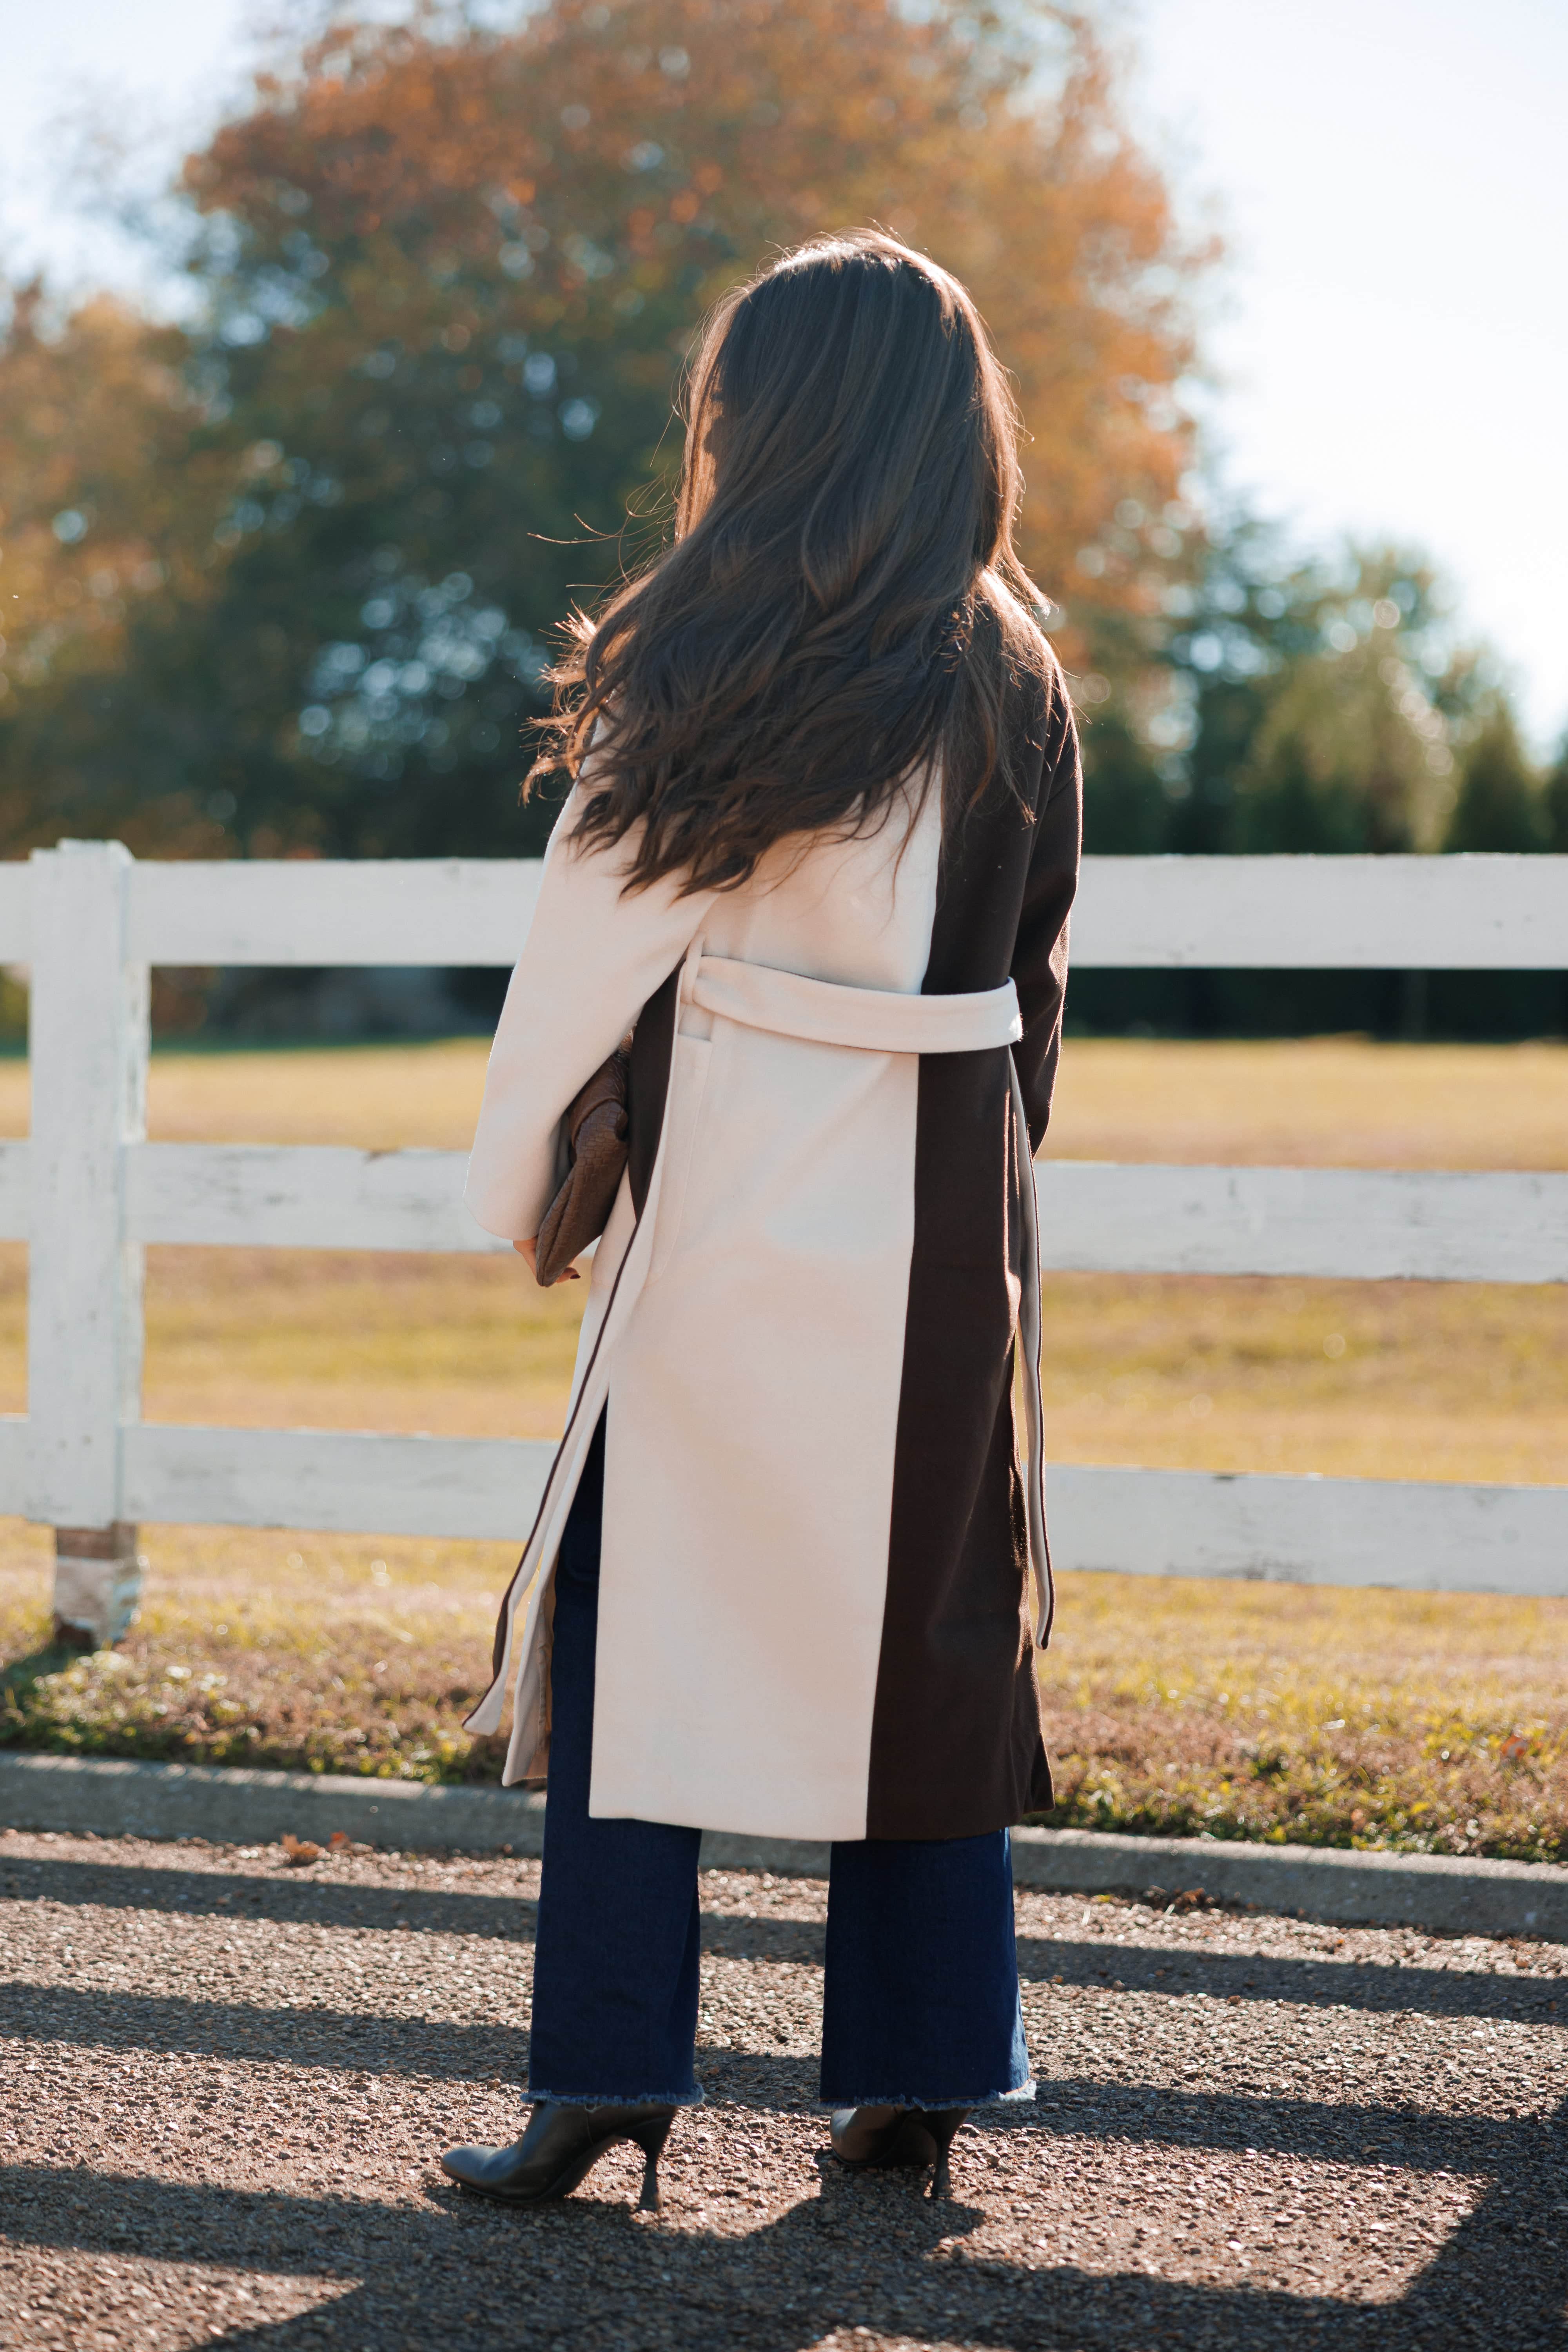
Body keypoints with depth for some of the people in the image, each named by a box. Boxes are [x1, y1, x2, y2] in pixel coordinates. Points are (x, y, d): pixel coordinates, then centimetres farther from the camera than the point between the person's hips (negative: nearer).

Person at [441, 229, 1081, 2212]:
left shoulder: (720, 656, -8)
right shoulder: (1012, 674, 5)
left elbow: (599, 927, -5)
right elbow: (1036, 969, 9)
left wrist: (513, 1176, 5)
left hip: (737, 1197, -4)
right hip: (940, 1224, 4)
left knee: (644, 1610, 4)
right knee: (925, 1620, 11)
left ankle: (608, 2075, 3)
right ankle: (918, 2078, 15)